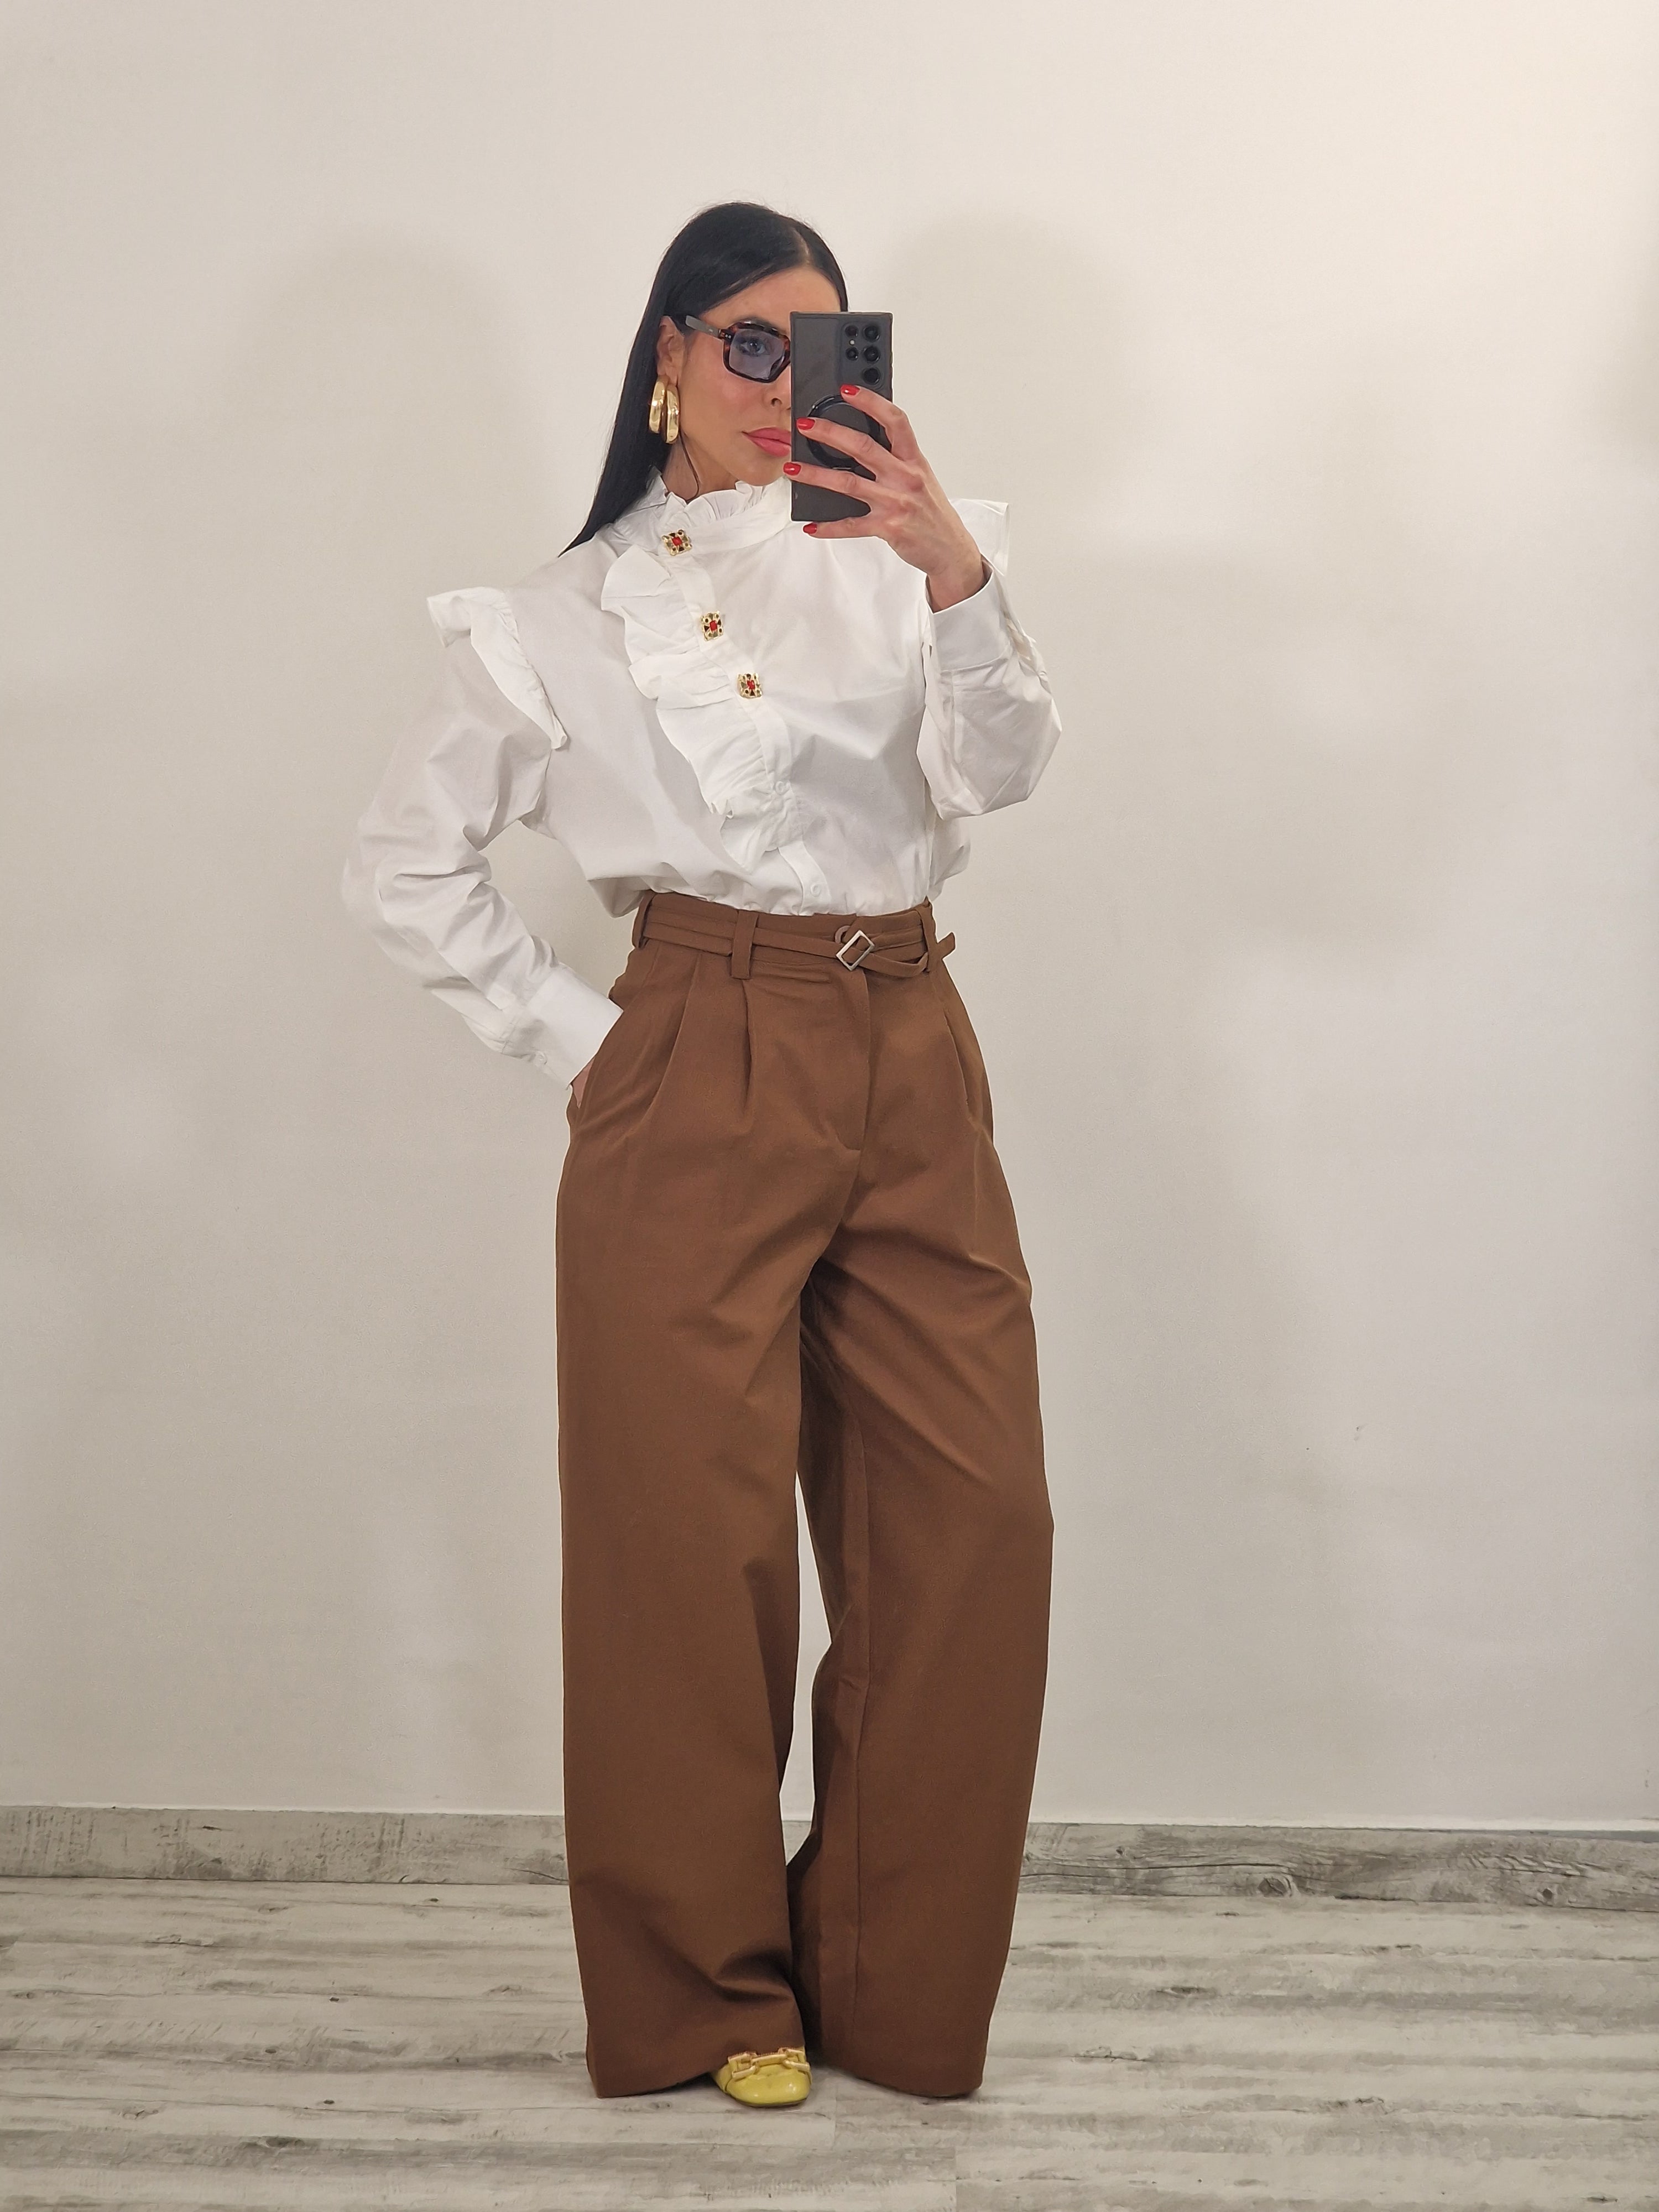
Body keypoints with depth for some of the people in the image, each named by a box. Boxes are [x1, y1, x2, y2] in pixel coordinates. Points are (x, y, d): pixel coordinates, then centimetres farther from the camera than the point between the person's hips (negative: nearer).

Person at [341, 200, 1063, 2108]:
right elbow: (402, 866, 10)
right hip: (701, 1078, -3)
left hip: (910, 1071, 3)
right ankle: (706, 1996, 16)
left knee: (976, 1523, 0)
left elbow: (999, 768, -8)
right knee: (695, 1539, -1)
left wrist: (956, 571, -25)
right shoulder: (571, 612, 5)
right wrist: (567, 1036, 2)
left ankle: (897, 1988, 16)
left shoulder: (886, 553, 10)